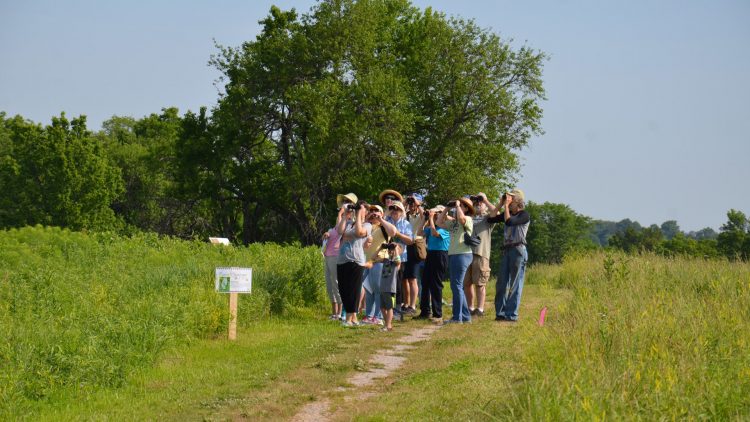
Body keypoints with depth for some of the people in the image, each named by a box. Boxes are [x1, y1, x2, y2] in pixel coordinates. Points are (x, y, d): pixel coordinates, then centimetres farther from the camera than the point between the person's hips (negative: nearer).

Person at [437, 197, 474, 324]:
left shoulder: (468, 219, -5)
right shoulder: (453, 221, 19)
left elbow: (461, 218, -27)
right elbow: (439, 223, 19)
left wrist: (457, 206, -10)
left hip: (462, 255, -9)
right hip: (452, 255, 9)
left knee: (457, 286, -10)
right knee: (456, 286, 13)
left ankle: (457, 317, -8)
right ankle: (465, 316, 19)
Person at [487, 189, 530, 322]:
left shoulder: (524, 215, -5)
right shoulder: (508, 213, 17)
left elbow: (509, 221, -19)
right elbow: (491, 219, 10)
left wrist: (506, 206, -10)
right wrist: (500, 205, 7)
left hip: (518, 250, -7)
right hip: (507, 250, 7)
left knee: (514, 284, -4)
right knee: (501, 283, 5)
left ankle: (512, 314, -3)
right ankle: (500, 313, 9)